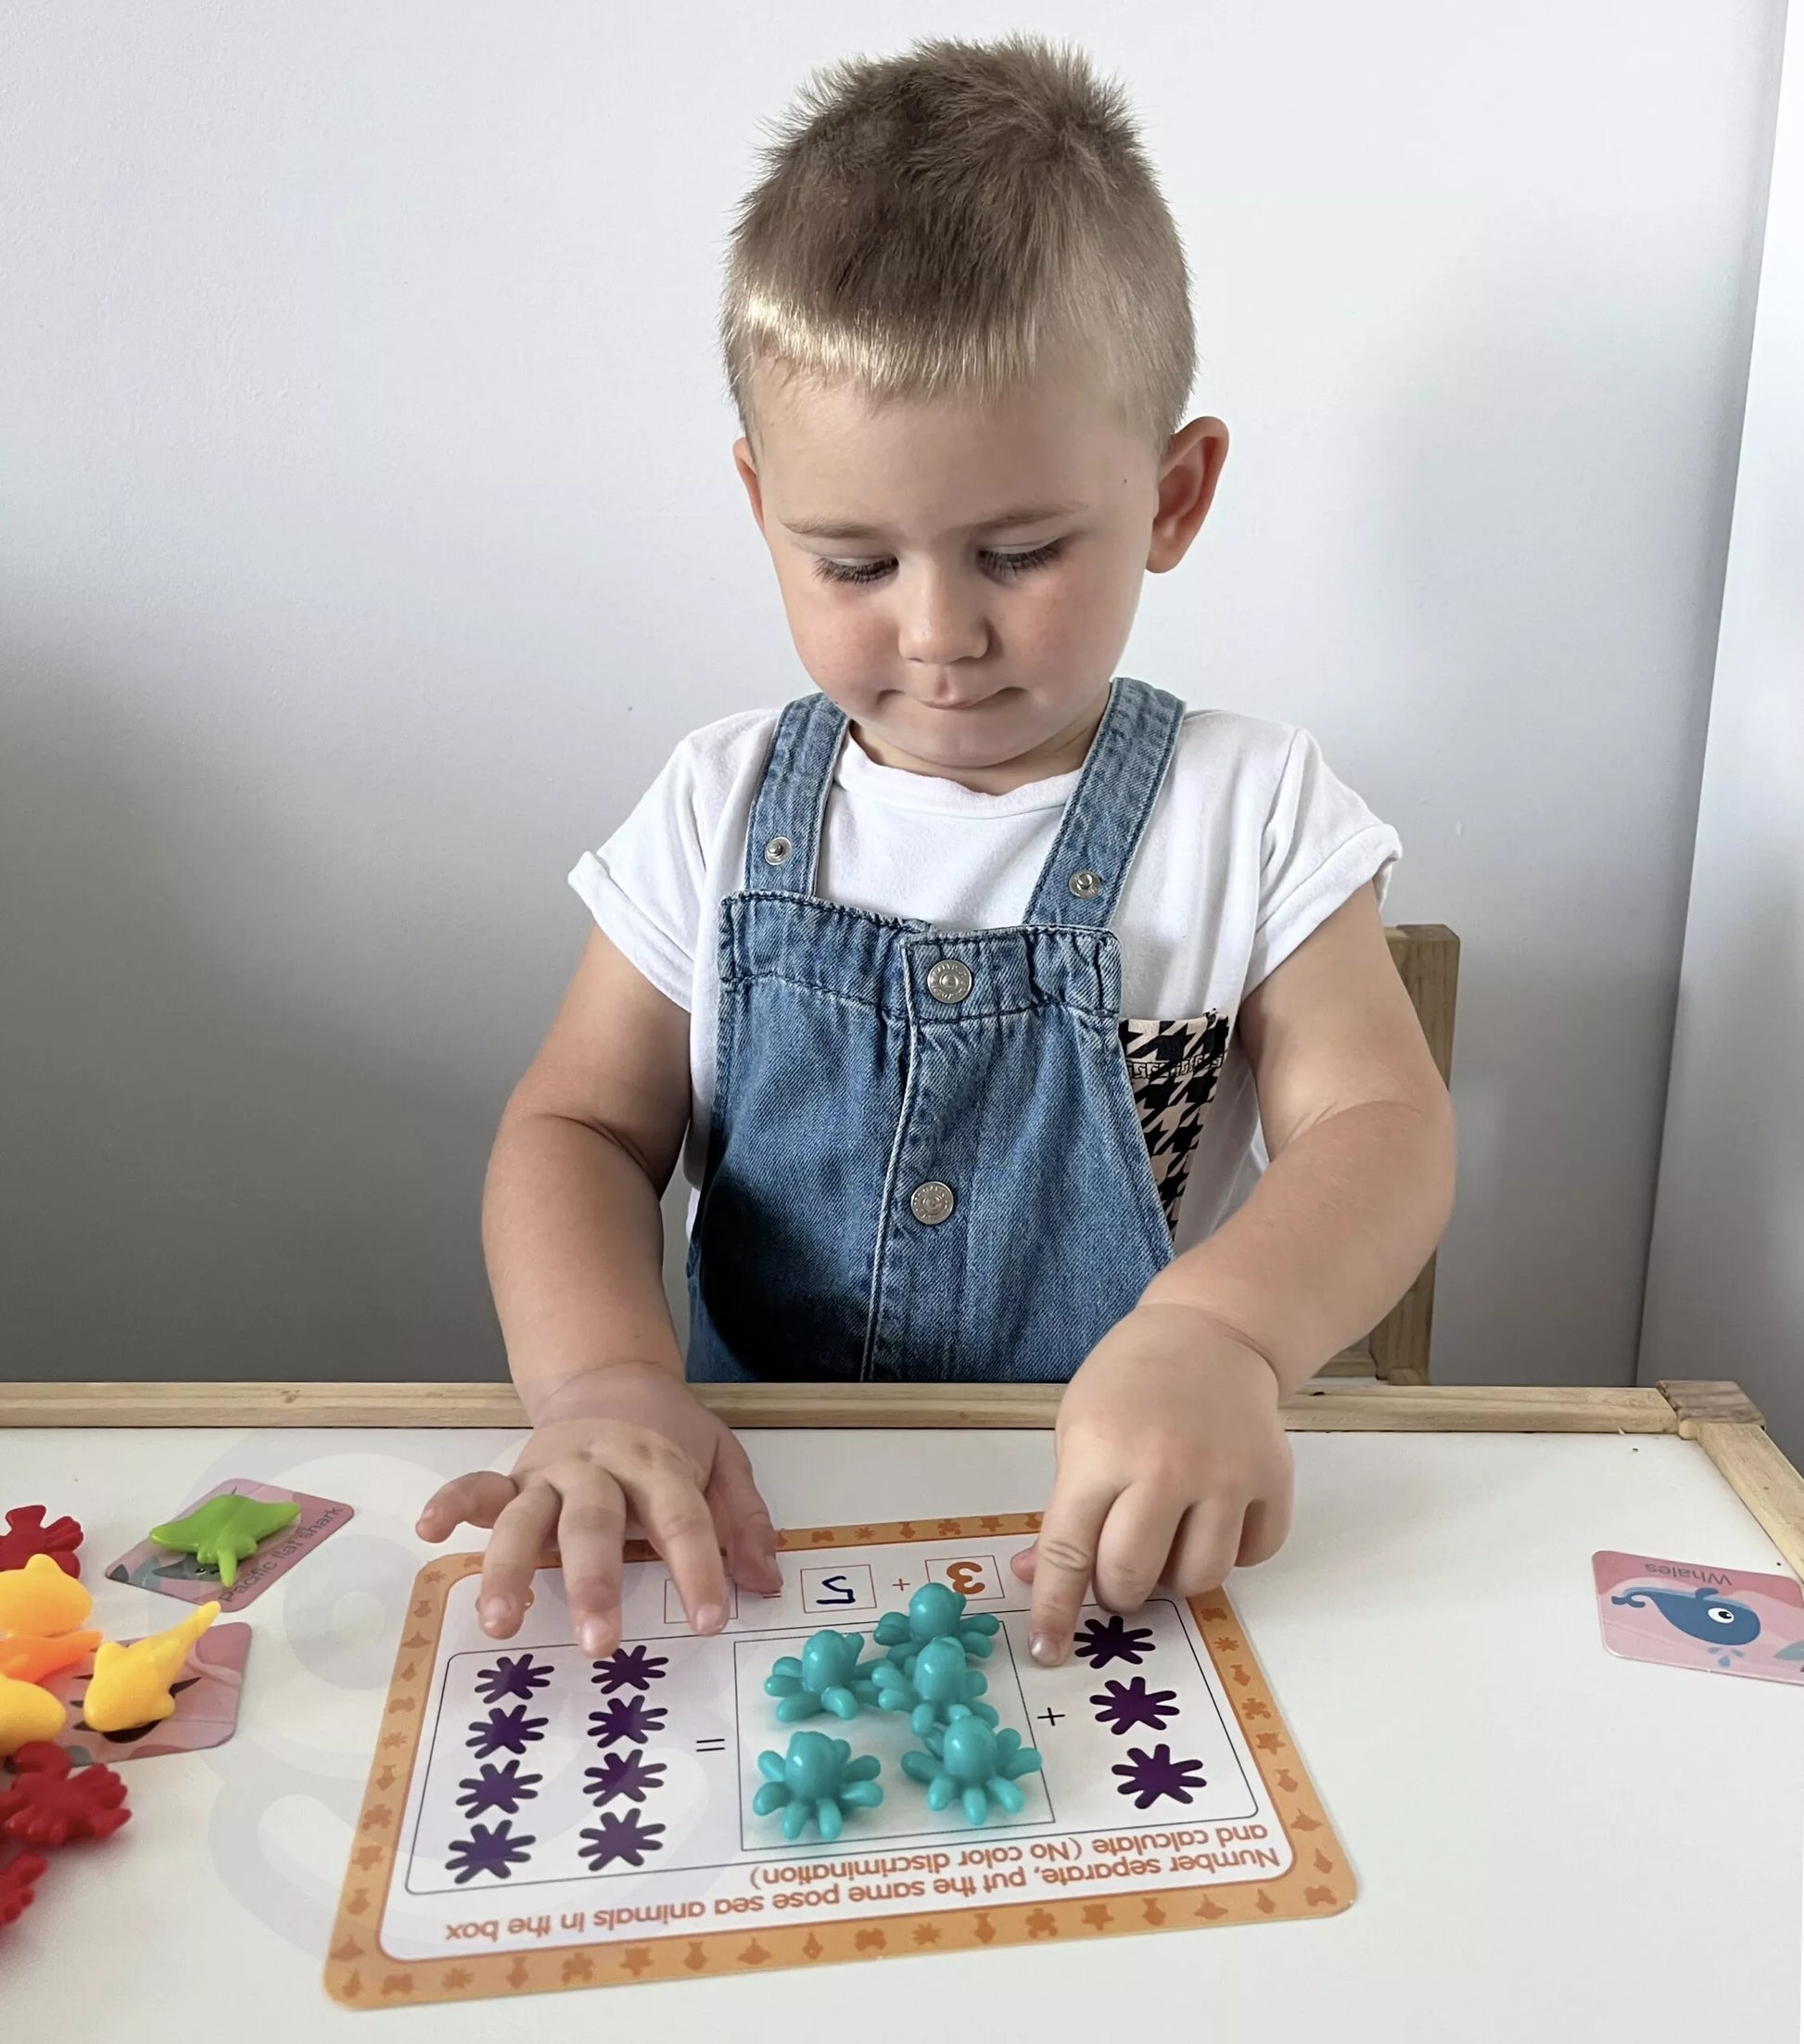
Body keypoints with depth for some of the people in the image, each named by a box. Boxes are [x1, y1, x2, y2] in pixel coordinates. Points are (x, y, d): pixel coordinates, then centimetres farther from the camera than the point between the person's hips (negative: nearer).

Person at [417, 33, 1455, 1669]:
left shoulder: (1248, 812, -3)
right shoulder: (727, 811, 2)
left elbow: (1385, 1128, -10)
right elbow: (578, 1127, 1)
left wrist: (1218, 1333, -31)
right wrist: (601, 1380, -20)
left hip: (1120, 1539, 1)